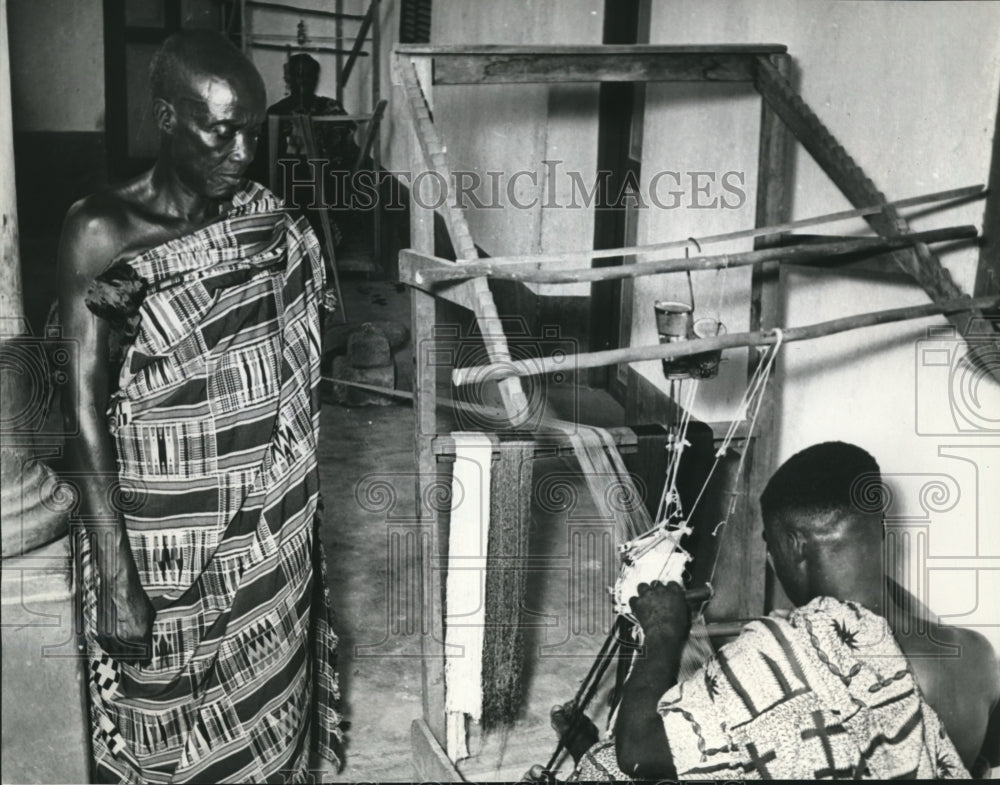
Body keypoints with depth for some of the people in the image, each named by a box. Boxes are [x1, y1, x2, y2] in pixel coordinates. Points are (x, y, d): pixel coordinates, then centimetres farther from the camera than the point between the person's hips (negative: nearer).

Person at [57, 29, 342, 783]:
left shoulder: (268, 222, 0)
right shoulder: (103, 233, -13)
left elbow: (290, 371, 6)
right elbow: (86, 410, -14)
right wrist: (116, 578, -16)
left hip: (271, 536, 4)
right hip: (165, 539, -4)